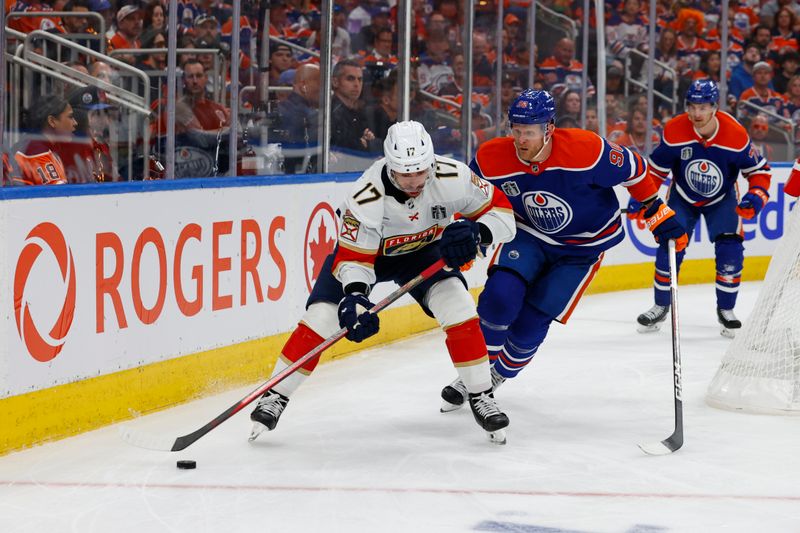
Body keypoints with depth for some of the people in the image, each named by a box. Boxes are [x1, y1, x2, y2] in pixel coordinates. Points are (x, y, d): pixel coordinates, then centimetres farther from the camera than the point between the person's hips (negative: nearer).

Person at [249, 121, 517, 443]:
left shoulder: (451, 178, -31)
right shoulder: (367, 195, -37)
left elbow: (501, 210, -20)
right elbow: (353, 257, -31)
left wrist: (476, 232, -39)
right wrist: (355, 297, -48)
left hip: (422, 250, 2)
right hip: (364, 247, -2)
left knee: (458, 307, -18)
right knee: (321, 316, -14)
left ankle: (481, 396, -3)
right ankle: (275, 396, 1)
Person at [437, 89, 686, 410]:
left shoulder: (585, 149, -31)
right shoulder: (492, 159, -22)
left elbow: (633, 169, -15)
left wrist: (659, 215, -8)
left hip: (582, 247, -2)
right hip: (529, 235, 2)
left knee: (530, 322, -8)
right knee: (500, 296, -23)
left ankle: (499, 375, 22)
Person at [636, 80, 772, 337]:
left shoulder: (736, 135, -27)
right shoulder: (674, 131, -25)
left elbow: (760, 169, -14)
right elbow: (656, 168, -11)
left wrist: (756, 196, -30)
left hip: (722, 199, -1)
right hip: (682, 197, 1)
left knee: (730, 250, -13)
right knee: (669, 247, -8)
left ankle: (725, 310, 6)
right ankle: (661, 306, 13)